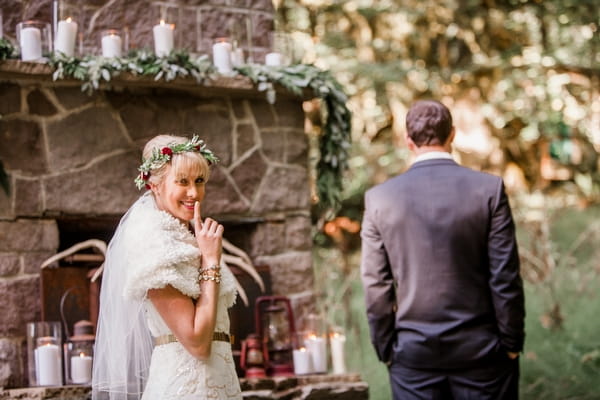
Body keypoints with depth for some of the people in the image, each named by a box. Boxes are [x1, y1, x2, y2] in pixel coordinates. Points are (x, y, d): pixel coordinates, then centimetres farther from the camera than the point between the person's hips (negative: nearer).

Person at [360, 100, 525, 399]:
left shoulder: (379, 198, -4)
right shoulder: (489, 189, -7)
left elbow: (375, 285, -1)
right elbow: (505, 278, -6)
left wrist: (386, 349, 9)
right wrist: (512, 342, 4)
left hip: (413, 354, 1)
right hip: (480, 351, -1)